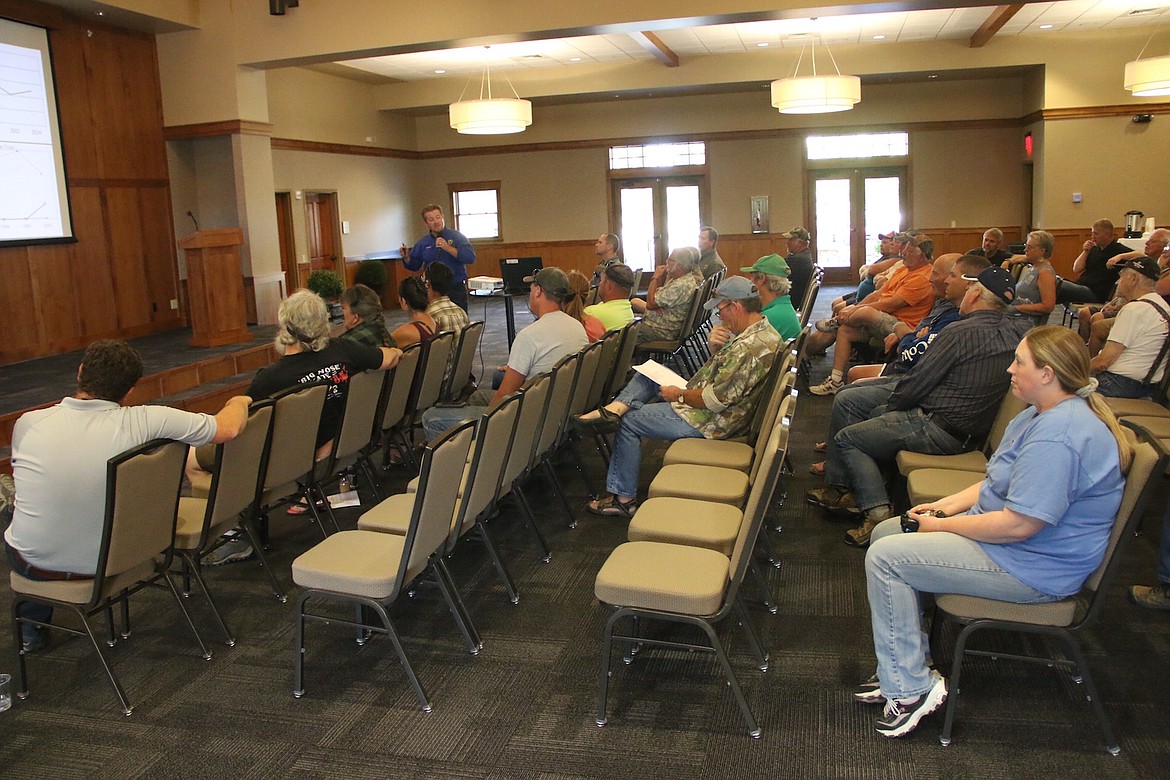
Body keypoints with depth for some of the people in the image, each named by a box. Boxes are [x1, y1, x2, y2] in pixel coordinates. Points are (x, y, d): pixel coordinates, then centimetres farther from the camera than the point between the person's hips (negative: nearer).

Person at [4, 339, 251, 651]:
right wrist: (239, 401, 4)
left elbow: (18, 481, 6)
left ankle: (32, 630, 44)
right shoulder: (144, 422, -23)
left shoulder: (28, 424, -15)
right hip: (107, 563, 0)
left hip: (35, 565, 0)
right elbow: (228, 427, -19)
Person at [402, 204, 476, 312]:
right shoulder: (422, 243, 10)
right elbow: (414, 265, 18)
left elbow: (471, 258, -15)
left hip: (456, 290, -3)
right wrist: (406, 257, -3)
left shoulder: (457, 237, -2)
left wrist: (448, 248, -22)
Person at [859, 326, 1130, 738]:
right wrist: (946, 505, 2)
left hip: (1030, 567, -11)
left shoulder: (1057, 436, -28)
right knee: (886, 533, 10)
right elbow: (1000, 485, 16)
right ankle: (906, 663, 14)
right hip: (1004, 532, 11)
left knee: (885, 557, -17)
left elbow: (1019, 524, -30)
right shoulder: (1043, 414, 8)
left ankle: (911, 687, -8)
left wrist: (942, 525, -17)